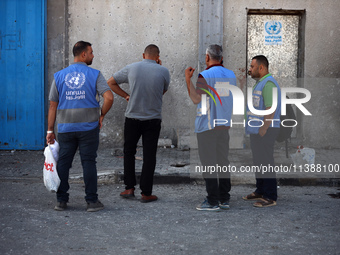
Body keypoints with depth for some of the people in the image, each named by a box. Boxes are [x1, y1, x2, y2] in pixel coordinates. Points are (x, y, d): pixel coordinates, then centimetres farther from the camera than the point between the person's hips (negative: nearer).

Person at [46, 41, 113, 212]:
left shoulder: (59, 76, 6)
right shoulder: (95, 75, -3)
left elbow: (53, 105, 5)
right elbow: (109, 97, -15)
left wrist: (50, 130, 8)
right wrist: (101, 116, 1)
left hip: (66, 129, 2)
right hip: (89, 127, -2)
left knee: (63, 163, 8)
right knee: (88, 162, 2)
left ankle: (61, 201, 10)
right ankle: (92, 201, 5)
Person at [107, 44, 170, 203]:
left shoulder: (131, 68, 0)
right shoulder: (163, 71, -3)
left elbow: (111, 82, 10)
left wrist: (126, 95, 12)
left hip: (132, 118, 1)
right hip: (153, 119, -1)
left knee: (129, 152, 16)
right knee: (149, 156, 4)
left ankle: (130, 188, 14)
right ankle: (146, 193, 5)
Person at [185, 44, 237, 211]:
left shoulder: (206, 75, -11)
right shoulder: (231, 75, 10)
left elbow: (196, 99, -15)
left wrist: (188, 79, -8)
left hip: (208, 126, -7)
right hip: (224, 125, 7)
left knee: (209, 163, -3)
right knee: (223, 161, 12)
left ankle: (212, 202, -3)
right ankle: (224, 199, 15)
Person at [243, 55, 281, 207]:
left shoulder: (268, 83, -17)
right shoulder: (260, 83, 18)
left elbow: (271, 109, -24)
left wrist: (263, 130, -23)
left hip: (265, 131, -11)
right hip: (256, 130, 11)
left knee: (266, 163, -8)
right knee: (258, 162, 16)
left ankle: (270, 197, -3)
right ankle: (260, 192, 26)